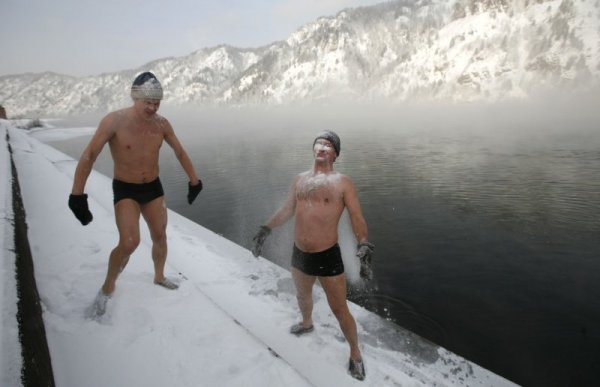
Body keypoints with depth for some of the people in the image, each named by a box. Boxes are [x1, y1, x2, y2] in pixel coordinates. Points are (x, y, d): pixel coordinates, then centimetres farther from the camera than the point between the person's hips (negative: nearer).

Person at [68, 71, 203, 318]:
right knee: (129, 243, -18)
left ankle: (159, 277, 38)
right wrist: (77, 195, -22)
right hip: (125, 189, -4)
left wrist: (194, 180, 11)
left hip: (153, 187, 4)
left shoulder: (161, 124, -7)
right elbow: (88, 156, -18)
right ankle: (107, 288, 8)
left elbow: (180, 152, 7)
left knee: (160, 236, 12)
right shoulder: (114, 121, -19)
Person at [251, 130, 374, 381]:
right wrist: (266, 229, 16)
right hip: (299, 255, 5)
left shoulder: (342, 183, -8)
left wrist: (364, 245, -25)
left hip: (328, 257, -5)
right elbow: (286, 210, 17)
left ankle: (355, 355, 27)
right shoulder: (300, 179, 7)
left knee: (339, 310, 4)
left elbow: (357, 219, -11)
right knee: (302, 295, 29)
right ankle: (307, 324, 60)